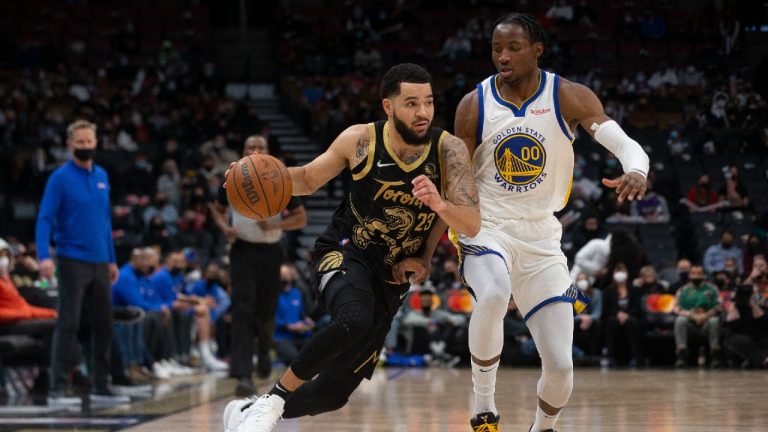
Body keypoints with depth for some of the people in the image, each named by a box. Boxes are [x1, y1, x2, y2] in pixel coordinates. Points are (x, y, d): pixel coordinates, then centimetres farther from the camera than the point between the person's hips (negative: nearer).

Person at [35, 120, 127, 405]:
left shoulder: (102, 176, 11)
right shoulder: (60, 178, -7)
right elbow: (45, 220, -11)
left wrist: (112, 260, 17)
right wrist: (44, 257, -24)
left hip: (100, 263, 6)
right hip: (73, 261, -6)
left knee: (104, 325, 9)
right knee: (68, 324, -8)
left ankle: (101, 387, 17)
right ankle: (59, 389, -5)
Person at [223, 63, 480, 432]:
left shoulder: (449, 150, -12)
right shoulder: (360, 140, -11)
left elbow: (472, 225, -18)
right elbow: (308, 179, 6)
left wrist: (439, 204, -40)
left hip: (391, 277, 3)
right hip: (345, 253, -3)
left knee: (336, 391, 5)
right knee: (354, 320, -38)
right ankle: (273, 398, -19)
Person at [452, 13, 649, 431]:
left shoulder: (569, 98, -7)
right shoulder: (474, 105, -5)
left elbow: (628, 146, -17)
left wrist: (636, 172, -41)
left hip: (542, 238, 1)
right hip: (487, 229, -1)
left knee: (561, 365, -4)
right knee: (493, 297, -37)